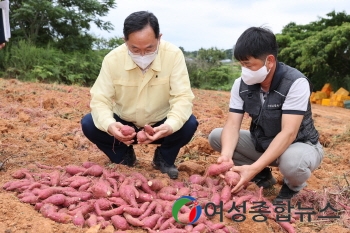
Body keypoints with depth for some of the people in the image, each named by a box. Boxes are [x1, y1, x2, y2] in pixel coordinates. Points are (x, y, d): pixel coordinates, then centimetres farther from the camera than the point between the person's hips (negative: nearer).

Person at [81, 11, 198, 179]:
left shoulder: (173, 55, -22)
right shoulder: (112, 59, -19)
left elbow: (183, 97, -25)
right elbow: (99, 99, -18)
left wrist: (171, 126, -45)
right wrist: (109, 125, -41)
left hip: (160, 126, -1)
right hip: (123, 125, 1)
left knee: (189, 124, -28)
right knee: (89, 124, -22)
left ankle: (164, 159, 4)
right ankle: (124, 157, 8)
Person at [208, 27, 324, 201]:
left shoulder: (296, 83, -27)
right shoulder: (241, 84, -11)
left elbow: (288, 133, -33)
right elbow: (232, 125, -16)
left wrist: (254, 168, -42)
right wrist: (226, 155, -37)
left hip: (300, 145, -5)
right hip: (261, 143, 5)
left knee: (291, 162, -40)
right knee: (216, 136, -10)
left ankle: (293, 185, -1)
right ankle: (263, 176, 5)